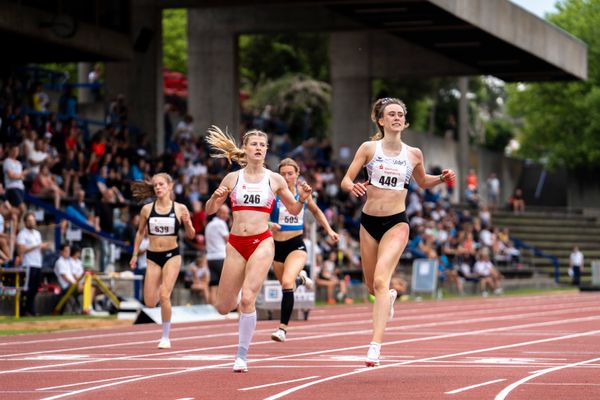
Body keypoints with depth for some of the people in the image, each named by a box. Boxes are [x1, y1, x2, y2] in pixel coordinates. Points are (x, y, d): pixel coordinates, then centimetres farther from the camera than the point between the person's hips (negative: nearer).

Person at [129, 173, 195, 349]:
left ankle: (165, 337, 1)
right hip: (152, 257, 2)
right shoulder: (147, 209, 0)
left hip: (172, 255, -2)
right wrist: (135, 254, 12)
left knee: (164, 296, -15)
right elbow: (140, 232, 14)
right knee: (150, 302, -1)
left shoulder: (180, 209, -4)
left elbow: (190, 235, 3)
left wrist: (187, 223, -17)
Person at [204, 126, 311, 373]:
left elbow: (294, 211, 13)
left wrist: (302, 199, -9)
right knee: (223, 308, 3)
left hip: (262, 243, -2)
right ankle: (242, 301, 41)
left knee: (247, 299, -19)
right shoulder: (232, 178, 7)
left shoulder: (275, 180, 4)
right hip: (236, 244, 2)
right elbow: (210, 210, 11)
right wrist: (215, 198, -11)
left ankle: (242, 355, -6)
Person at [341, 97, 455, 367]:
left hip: (396, 223, -2)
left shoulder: (414, 154, 4)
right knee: (372, 286, 15)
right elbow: (345, 181, -4)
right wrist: (353, 187, -27)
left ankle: (375, 344, -27)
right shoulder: (368, 148, 0)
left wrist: (442, 178, 3)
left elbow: (422, 182, 23)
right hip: (369, 222, 2)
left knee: (381, 281, -21)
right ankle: (389, 297, 53)